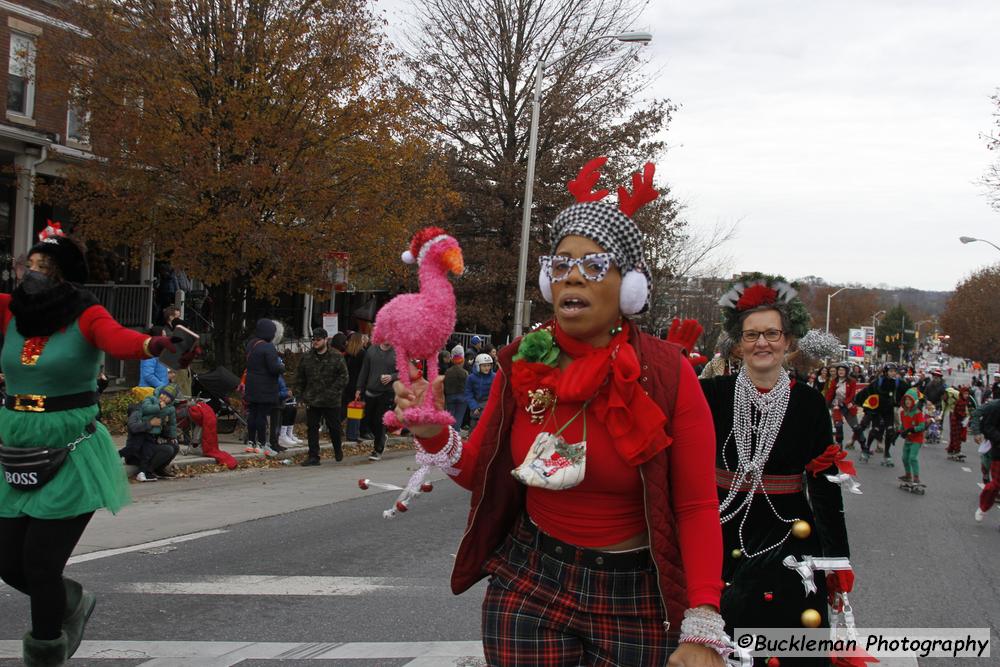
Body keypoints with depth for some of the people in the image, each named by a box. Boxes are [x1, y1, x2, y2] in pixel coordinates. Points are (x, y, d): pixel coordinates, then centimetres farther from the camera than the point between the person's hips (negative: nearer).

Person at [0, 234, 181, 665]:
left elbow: (119, 339, -31)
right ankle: (71, 603, 39)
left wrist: (153, 344, -53)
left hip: (72, 457, -5)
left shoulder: (87, 317, -11)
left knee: (40, 563, -5)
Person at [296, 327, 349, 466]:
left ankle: (338, 450, 33)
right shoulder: (306, 357, 7)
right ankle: (313, 456, 9)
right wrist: (300, 394, 5)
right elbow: (300, 378, 13)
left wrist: (333, 391, -14)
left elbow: (343, 377, -6)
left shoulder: (336, 357, -5)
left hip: (332, 402, -3)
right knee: (312, 428, 3)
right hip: (312, 401, 3)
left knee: (334, 427, 10)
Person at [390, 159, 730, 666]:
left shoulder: (668, 375, -13)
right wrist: (434, 433, -13)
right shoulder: (522, 364, -2)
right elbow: (480, 471, 8)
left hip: (635, 599, -2)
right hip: (528, 585, 3)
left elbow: (696, 507, -13)